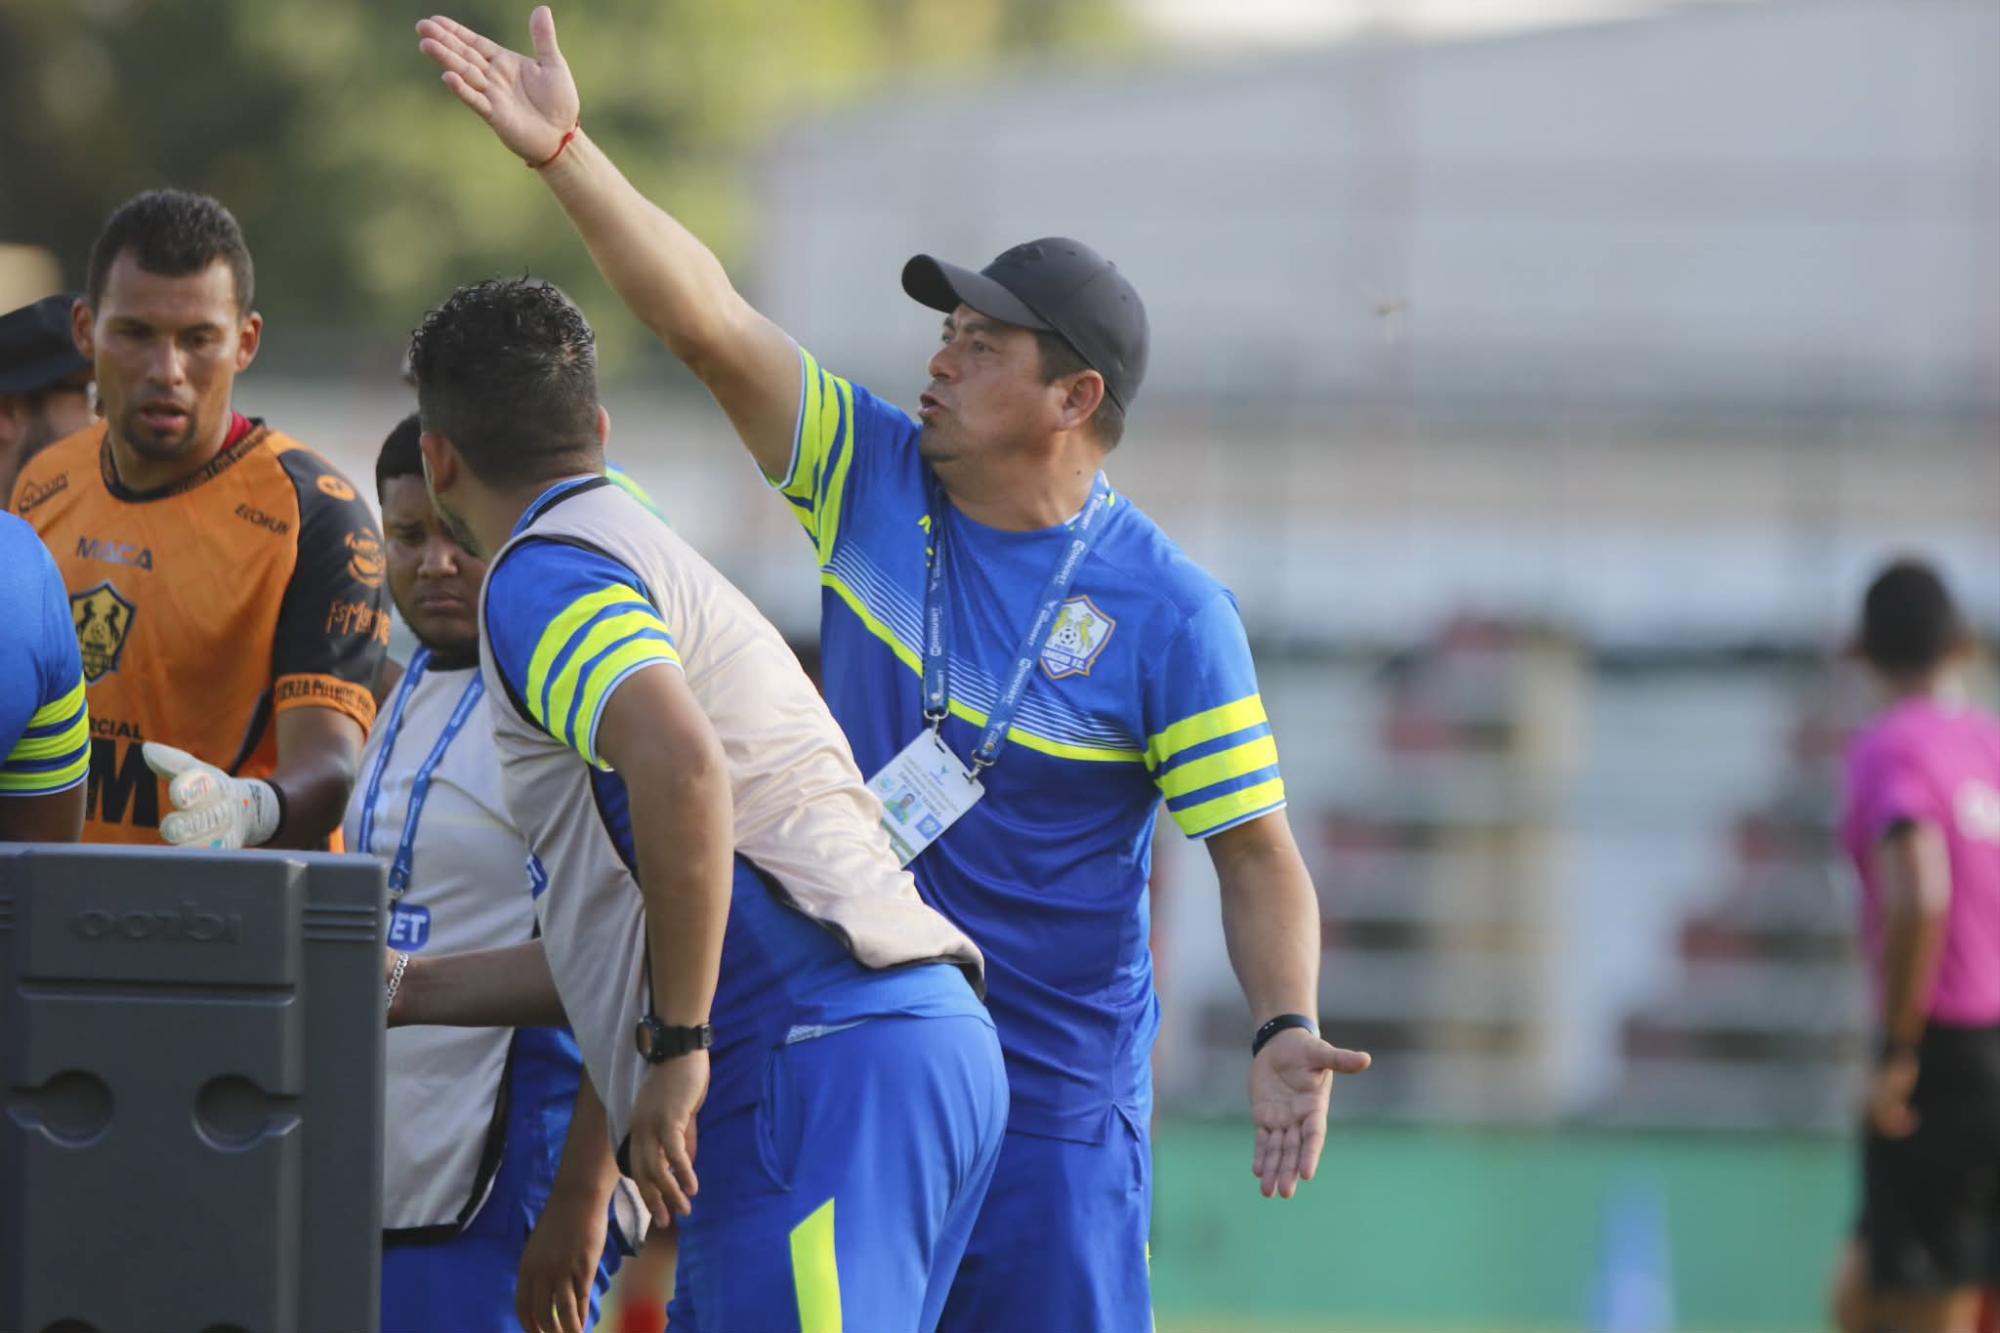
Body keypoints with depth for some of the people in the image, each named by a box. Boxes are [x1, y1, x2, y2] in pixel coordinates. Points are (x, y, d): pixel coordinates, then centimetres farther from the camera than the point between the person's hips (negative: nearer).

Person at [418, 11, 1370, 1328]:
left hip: (1050, 1105, -4)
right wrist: (565, 151, -15)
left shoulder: (1170, 613, -10)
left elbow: (1258, 855, -9)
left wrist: (1284, 1034, -25)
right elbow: (707, 318, -5)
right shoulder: (873, 478, 2)